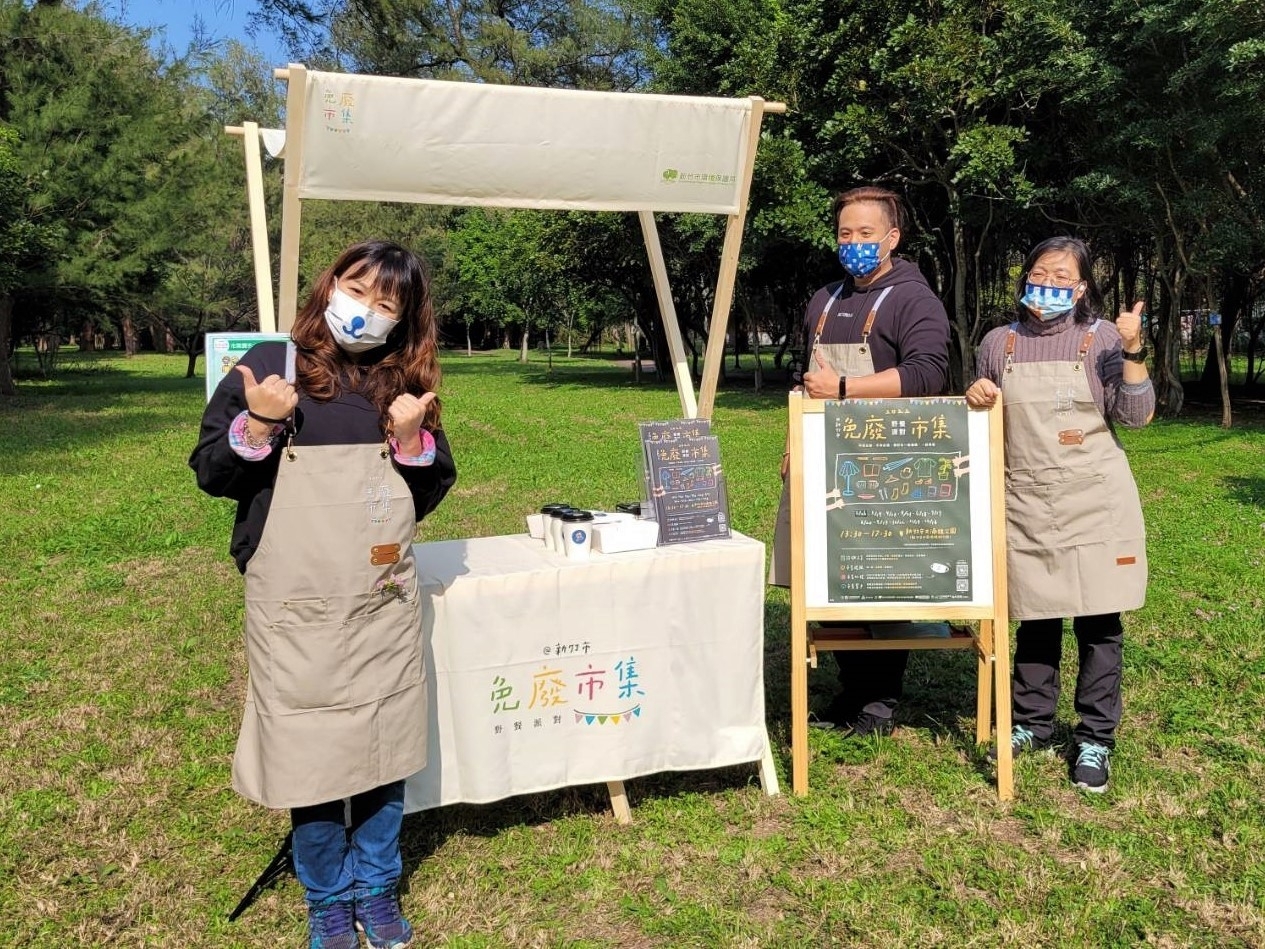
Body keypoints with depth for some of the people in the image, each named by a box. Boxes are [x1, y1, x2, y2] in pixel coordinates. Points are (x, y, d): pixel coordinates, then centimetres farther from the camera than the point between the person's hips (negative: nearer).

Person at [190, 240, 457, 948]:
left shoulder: (405, 386, 7)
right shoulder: (268, 366, -2)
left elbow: (429, 496, 9)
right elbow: (210, 473, 0)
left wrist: (412, 439, -9)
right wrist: (258, 425, -18)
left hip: (385, 600, 3)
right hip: (298, 603, -2)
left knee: (383, 747, 11)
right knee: (309, 752, 7)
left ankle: (378, 890, 33)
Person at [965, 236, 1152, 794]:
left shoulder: (1103, 338, 0)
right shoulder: (999, 343, 7)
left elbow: (1136, 416, -6)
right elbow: (983, 421, 16)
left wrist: (1133, 351, -16)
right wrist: (977, 398, -5)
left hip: (1094, 503, -2)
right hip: (1025, 505, 2)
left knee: (1098, 620, 2)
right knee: (1034, 617, 11)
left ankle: (1095, 739, 14)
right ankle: (1031, 724, 25)